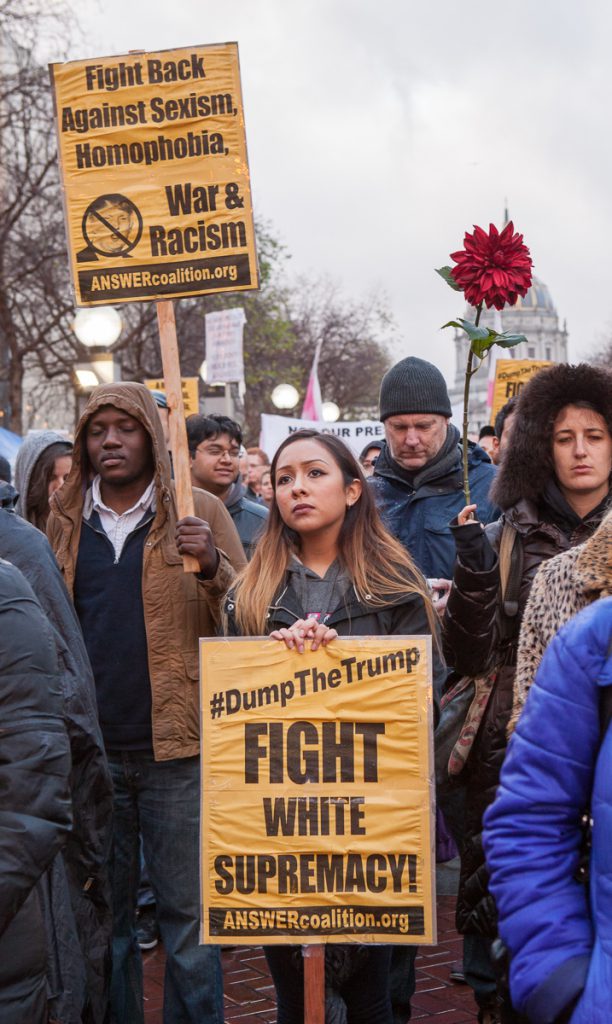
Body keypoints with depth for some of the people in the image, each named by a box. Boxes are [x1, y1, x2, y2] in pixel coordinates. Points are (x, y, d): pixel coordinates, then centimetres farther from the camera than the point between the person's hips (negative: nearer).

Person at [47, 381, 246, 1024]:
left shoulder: (199, 513, 2)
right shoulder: (65, 520, 10)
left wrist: (213, 567, -18)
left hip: (175, 748, -3)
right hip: (90, 748, 3)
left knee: (187, 915, 3)